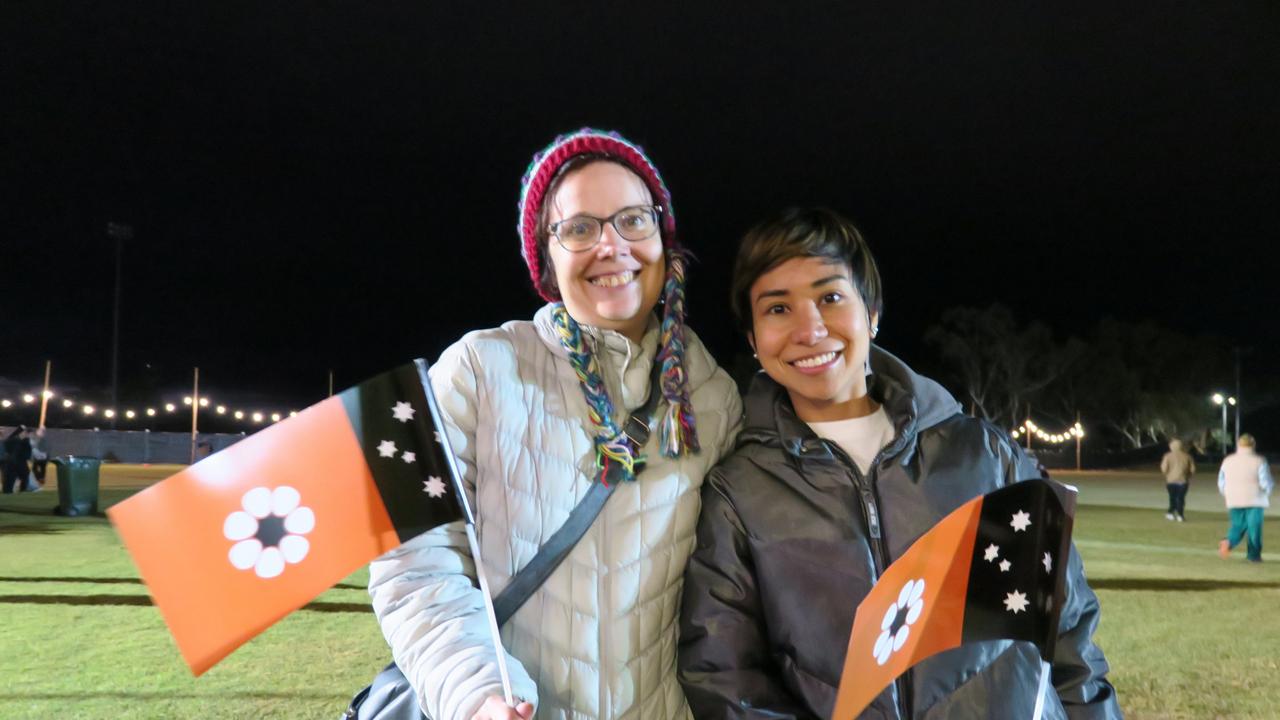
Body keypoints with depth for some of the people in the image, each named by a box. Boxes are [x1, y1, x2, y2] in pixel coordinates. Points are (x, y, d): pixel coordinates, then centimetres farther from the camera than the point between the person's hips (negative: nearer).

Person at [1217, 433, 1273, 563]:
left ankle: (1228, 541, -15)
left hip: (1234, 501, 3)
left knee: (1237, 525, 12)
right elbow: (1266, 483, -11)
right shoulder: (1259, 461, -7)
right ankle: (1253, 554, 10)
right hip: (1254, 500, -3)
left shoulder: (1227, 460, 6)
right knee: (1254, 527, 7)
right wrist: (1267, 492, 9)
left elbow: (1221, 483, 9)